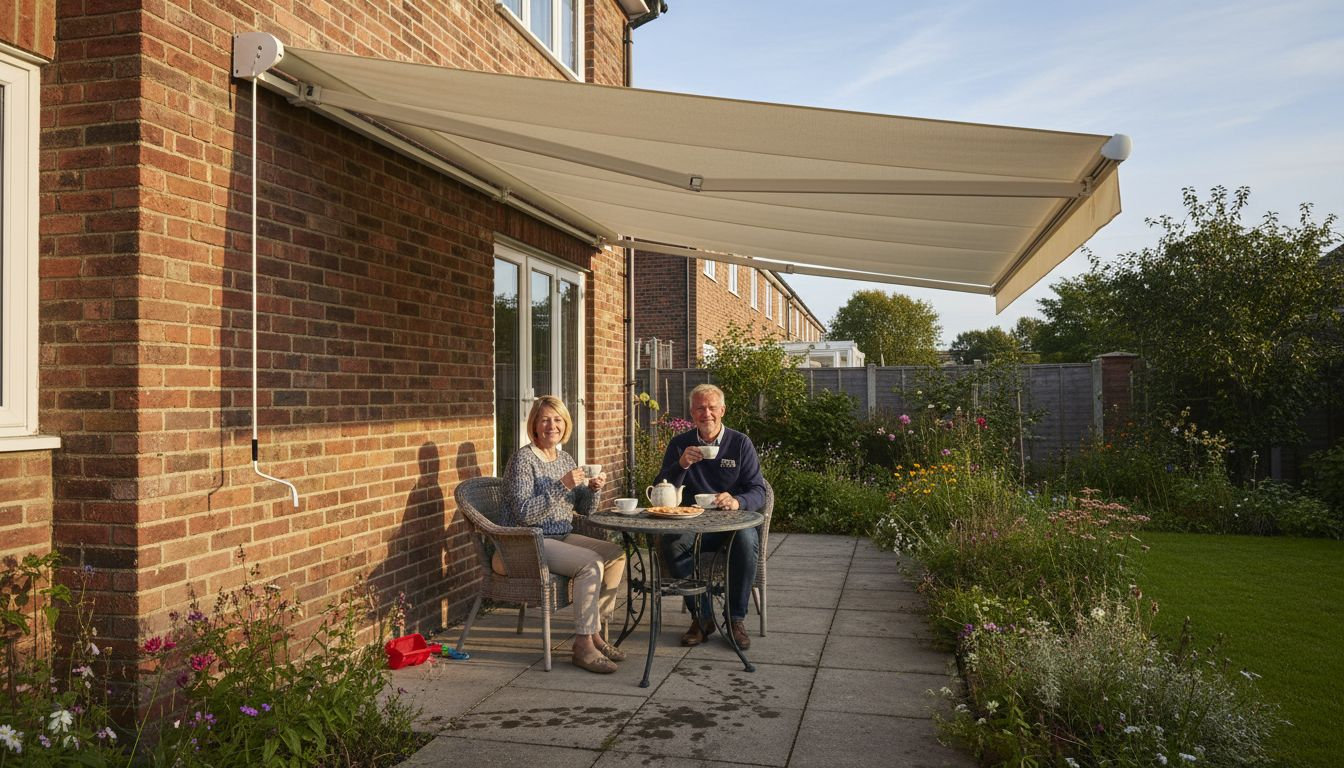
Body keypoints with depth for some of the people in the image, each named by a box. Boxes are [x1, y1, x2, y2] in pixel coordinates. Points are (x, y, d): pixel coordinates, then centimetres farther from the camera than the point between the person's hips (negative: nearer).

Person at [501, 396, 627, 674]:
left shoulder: (565, 459, 12)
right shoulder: (523, 459, -12)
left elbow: (584, 510, 13)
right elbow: (524, 514, -22)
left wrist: (593, 489, -8)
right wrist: (562, 486, -26)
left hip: (562, 537, 8)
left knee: (616, 554, -5)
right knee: (590, 563, -26)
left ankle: (594, 631, 2)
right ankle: (583, 645, -18)